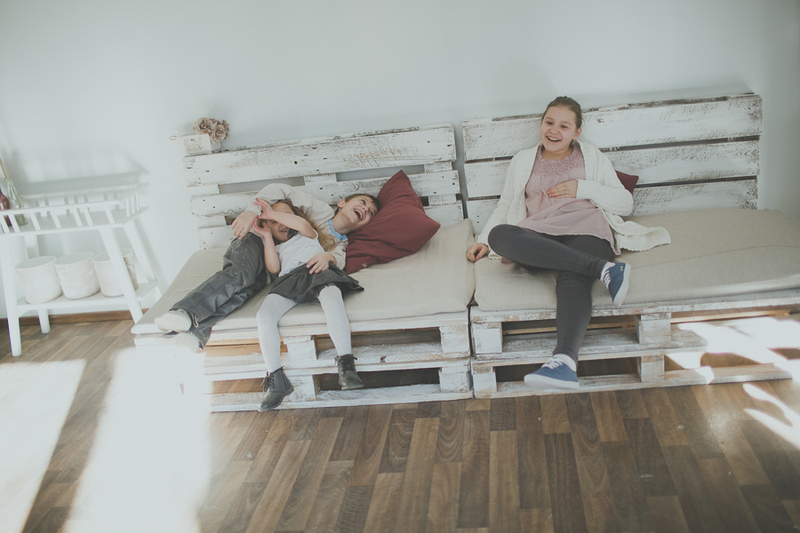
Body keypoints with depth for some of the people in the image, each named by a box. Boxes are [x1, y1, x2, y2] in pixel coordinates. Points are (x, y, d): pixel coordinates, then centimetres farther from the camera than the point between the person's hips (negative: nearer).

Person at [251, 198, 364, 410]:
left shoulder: (307, 235, 36)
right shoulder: (276, 248, 39)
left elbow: (303, 225, 9)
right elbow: (274, 269, 15)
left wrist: (273, 213, 10)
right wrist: (267, 236, 17)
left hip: (316, 271, -2)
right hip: (288, 280, 3)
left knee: (332, 299, -40)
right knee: (264, 315, -29)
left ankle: (345, 361, -45)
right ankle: (276, 379, -28)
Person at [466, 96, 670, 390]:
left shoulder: (592, 156, 25)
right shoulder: (523, 160, 29)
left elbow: (626, 203, 18)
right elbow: (504, 208, 27)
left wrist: (583, 188, 3)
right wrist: (483, 239, 9)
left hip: (585, 226, -1)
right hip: (539, 237, 2)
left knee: (572, 276, -39)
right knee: (499, 235, -36)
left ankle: (564, 361, -62)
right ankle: (603, 269, -41)